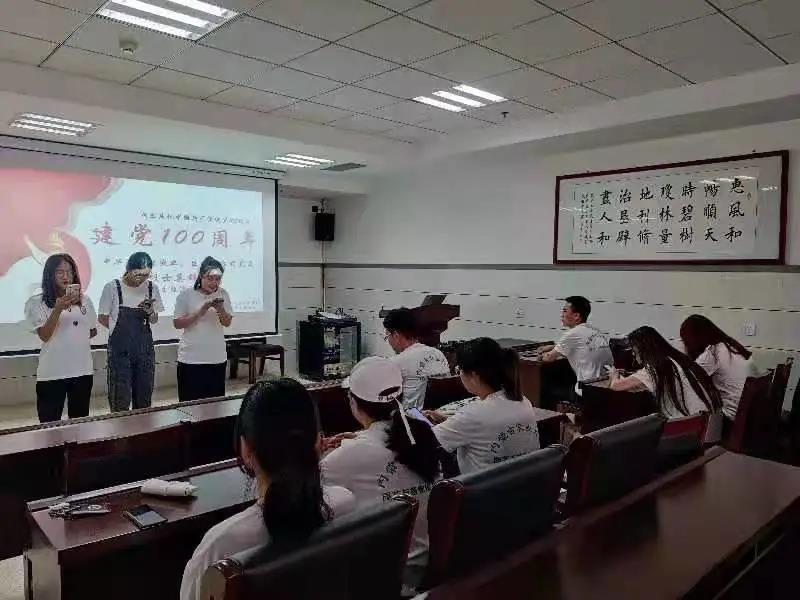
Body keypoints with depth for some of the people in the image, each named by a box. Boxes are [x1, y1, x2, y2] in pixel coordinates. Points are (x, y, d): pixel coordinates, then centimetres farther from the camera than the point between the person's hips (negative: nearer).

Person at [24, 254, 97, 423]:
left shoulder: (85, 300, 6)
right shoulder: (37, 302, -5)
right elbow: (44, 336, -14)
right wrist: (58, 309, -25)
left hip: (83, 370, 4)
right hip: (52, 374, -4)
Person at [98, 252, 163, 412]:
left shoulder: (152, 288, 1)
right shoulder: (112, 287, -9)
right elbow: (103, 319, 0)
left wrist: (150, 312, -12)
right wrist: (122, 329, -1)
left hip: (145, 348, 4)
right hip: (120, 350, -3)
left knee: (144, 400, 11)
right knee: (120, 402, -2)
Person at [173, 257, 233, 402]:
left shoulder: (223, 294, 4)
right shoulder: (186, 295, -5)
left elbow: (228, 323, 6)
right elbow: (177, 323, -7)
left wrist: (221, 309, -15)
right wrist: (201, 311, -18)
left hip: (217, 358, 3)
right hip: (191, 358, -3)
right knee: (190, 402, 1)